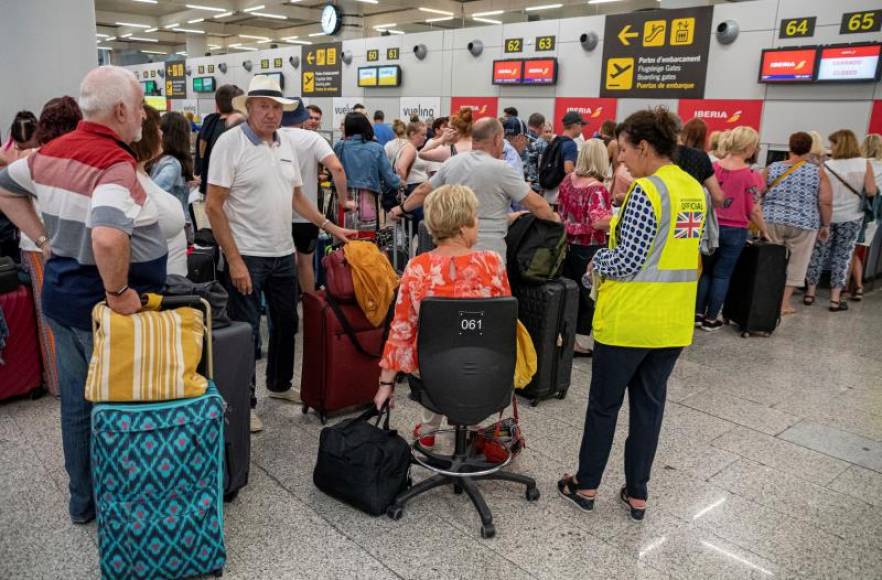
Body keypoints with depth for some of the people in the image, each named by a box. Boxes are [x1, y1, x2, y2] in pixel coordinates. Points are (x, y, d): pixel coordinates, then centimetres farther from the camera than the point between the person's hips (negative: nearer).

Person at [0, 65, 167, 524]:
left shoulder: (52, 151, 3)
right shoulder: (116, 163, -24)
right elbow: (107, 238, -40)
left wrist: (42, 239, 15)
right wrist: (118, 293, -26)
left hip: (61, 294, 8)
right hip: (102, 306, -8)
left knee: (76, 403, 20)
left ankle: (81, 500, 36)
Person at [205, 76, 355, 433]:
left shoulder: (286, 143, 9)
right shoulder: (230, 142, -11)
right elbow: (213, 206, -13)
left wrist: (329, 226, 9)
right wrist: (234, 260, -18)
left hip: (283, 253, 7)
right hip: (246, 256, -6)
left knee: (286, 323, 17)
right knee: (246, 331, 2)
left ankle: (280, 384, 38)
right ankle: (244, 403, 19)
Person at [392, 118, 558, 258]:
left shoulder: (452, 163, 6)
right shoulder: (501, 169, -11)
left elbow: (423, 190, 18)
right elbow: (536, 204, -6)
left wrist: (402, 209, 33)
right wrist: (554, 218, 12)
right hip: (488, 251, -6)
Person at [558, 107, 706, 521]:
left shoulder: (646, 191, -17)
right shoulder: (695, 190, 8)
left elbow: (627, 261, -20)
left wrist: (597, 261, -1)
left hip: (629, 319, -7)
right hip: (673, 322, 7)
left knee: (604, 404, 9)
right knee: (650, 403, 16)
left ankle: (586, 485, 23)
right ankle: (637, 493, 26)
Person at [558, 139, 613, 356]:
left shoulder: (568, 179, 2)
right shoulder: (597, 189, -19)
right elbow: (598, 222, -30)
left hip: (568, 244, 7)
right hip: (589, 249, -7)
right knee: (587, 294, 7)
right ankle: (577, 340, 13)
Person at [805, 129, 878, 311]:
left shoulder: (826, 165, -8)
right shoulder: (865, 164, -7)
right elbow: (871, 192, -8)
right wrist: (855, 191, 12)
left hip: (826, 216, 0)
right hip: (851, 217, 0)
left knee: (818, 254, 12)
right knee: (842, 256, 7)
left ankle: (810, 293, 19)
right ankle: (835, 299, 9)